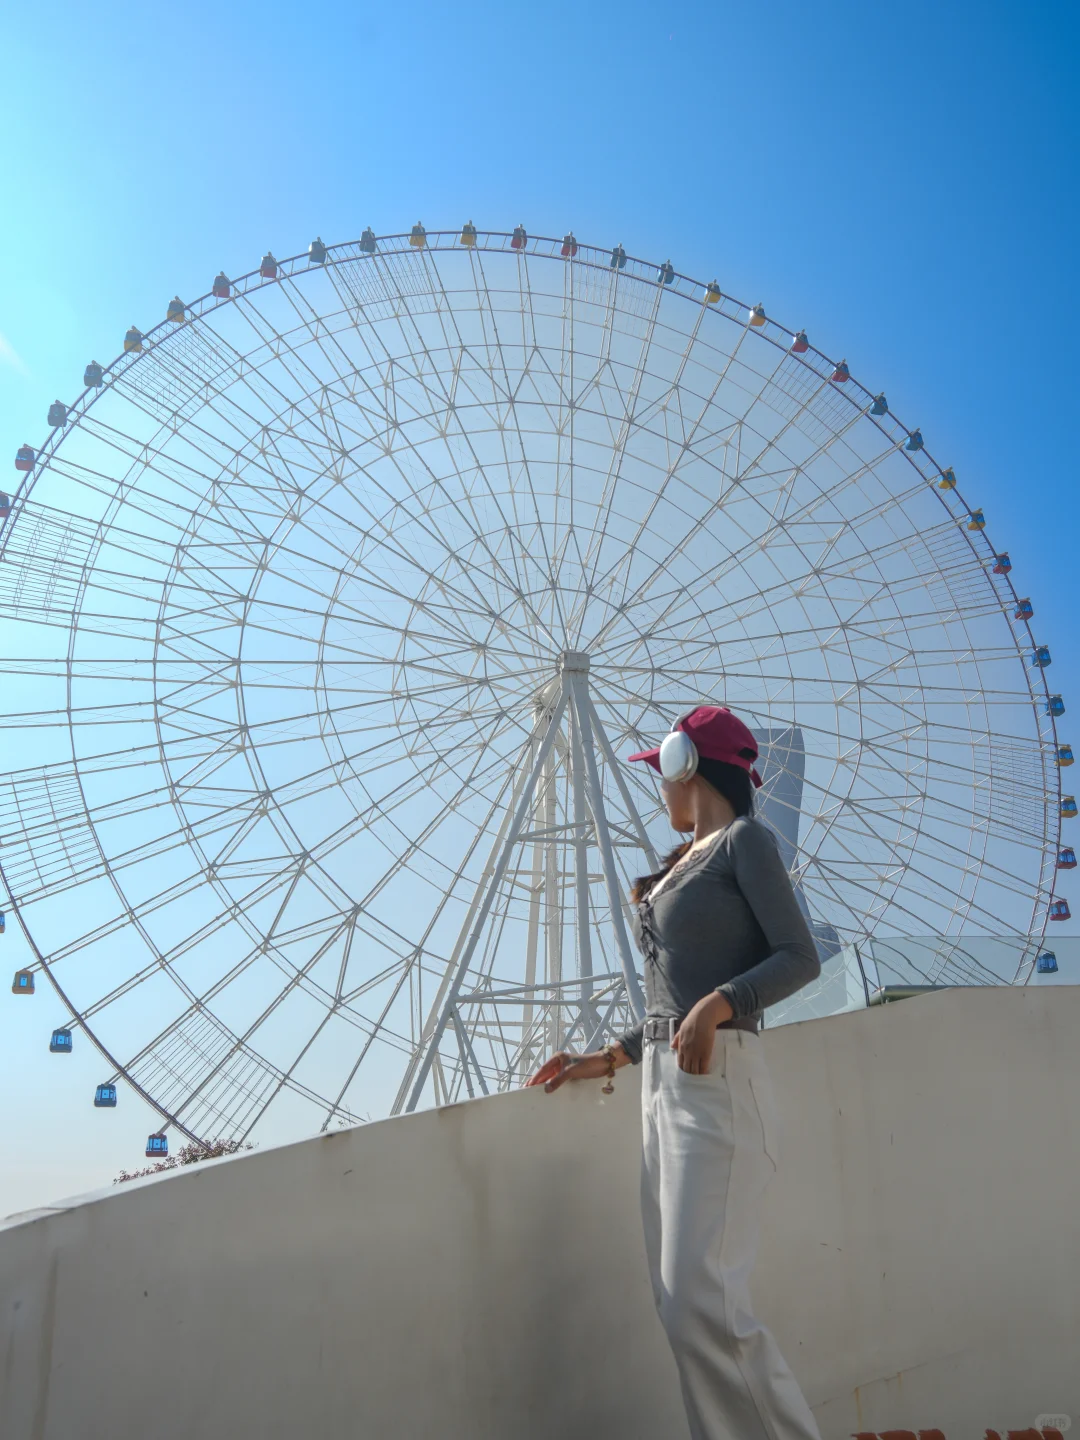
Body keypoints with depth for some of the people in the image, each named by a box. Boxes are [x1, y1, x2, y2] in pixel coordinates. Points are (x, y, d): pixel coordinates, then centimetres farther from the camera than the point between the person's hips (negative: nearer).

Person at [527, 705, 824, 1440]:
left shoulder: (745, 840, -2)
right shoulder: (677, 869, 20)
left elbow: (801, 957, -10)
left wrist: (717, 1004, -25)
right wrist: (603, 1061, 20)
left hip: (718, 1080, -8)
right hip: (664, 1080, 8)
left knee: (701, 1298, -12)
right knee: (679, 1300, 6)